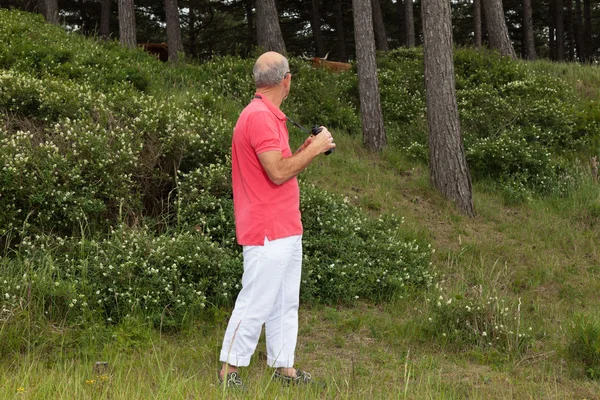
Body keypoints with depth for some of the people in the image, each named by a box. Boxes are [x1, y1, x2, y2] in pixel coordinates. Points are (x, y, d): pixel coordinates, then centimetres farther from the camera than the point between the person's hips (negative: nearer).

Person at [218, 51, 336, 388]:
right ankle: (230, 370, 5)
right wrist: (313, 149, -13)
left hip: (286, 231, 10)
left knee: (286, 303, 13)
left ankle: (284, 367, 19)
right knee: (255, 303, -4)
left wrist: (308, 152, 13)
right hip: (268, 233, -10)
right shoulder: (259, 117, -17)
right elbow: (278, 173, -23)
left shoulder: (269, 116, 15)